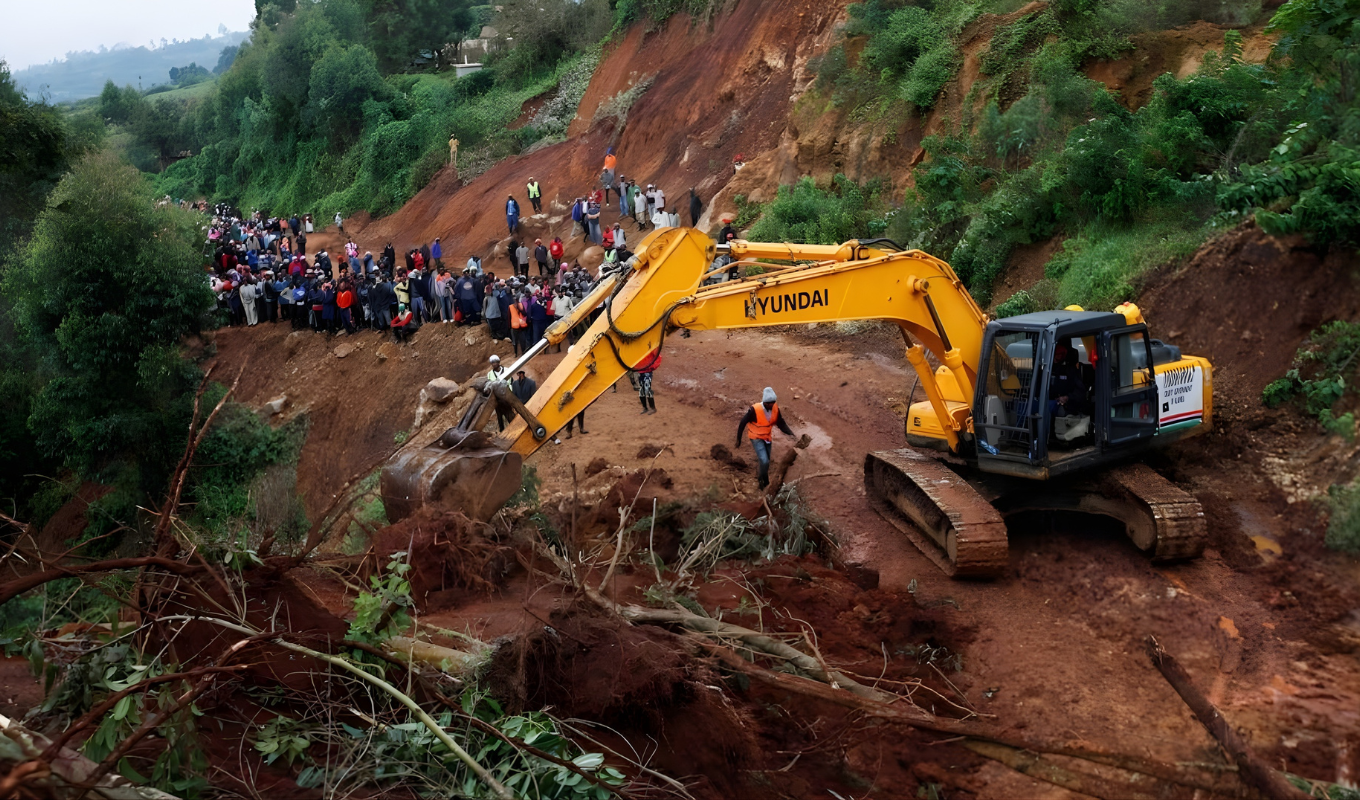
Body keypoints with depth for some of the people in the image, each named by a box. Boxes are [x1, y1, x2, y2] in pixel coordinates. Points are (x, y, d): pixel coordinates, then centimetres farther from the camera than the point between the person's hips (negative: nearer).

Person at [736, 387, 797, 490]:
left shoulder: (775, 408, -16)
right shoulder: (754, 410, -30)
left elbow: (781, 423, -7)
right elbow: (742, 423, -18)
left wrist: (791, 433, -23)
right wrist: (738, 439, -9)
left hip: (767, 437, 5)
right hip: (756, 438, -5)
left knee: (766, 461, 18)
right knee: (765, 461, -19)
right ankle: (765, 482, 5)